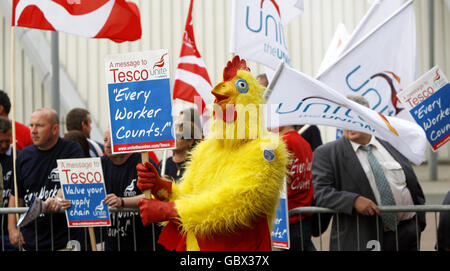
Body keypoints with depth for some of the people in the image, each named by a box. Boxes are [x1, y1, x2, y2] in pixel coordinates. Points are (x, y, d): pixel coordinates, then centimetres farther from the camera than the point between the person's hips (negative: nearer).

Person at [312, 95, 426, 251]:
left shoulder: (392, 147, 11)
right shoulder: (327, 153, 1)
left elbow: (415, 189, 16)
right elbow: (320, 192, -10)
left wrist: (419, 221, 7)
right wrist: (354, 200, -23)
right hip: (364, 240, -3)